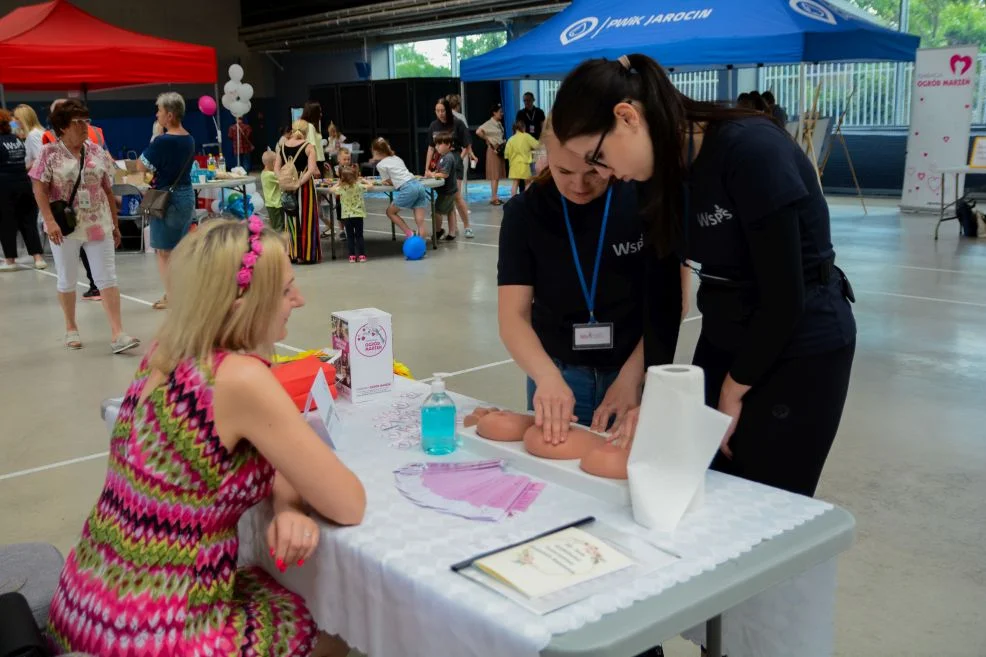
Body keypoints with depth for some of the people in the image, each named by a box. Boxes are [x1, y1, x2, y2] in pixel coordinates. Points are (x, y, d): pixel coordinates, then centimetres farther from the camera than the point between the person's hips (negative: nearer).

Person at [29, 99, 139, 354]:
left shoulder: (97, 152, 5)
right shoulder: (50, 154, -5)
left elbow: (108, 190, 9)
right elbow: (39, 190, -8)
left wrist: (115, 224, 9)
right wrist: (50, 221, -20)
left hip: (98, 225, 2)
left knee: (107, 277, -4)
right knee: (67, 279, 9)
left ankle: (117, 333, -7)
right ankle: (71, 328, 26)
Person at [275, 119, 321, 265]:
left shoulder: (282, 146, 6)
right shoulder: (308, 146, -8)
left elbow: (276, 169, 4)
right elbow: (312, 170, -18)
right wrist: (299, 183, -18)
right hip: (305, 186, -4)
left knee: (292, 219, 13)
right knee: (306, 219, 3)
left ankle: (293, 253, 17)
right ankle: (306, 255, 6)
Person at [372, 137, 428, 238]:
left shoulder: (380, 165, 6)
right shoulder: (397, 158, 27)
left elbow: (388, 182, 14)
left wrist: (381, 182, 33)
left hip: (407, 189, -7)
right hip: (418, 185, 7)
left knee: (390, 212, 16)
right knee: (420, 222, 2)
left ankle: (409, 234, 7)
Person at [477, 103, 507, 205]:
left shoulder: (499, 124, 12)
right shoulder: (489, 124, -12)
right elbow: (478, 132, -24)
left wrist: (504, 141, 2)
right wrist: (488, 140, -13)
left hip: (500, 150, 8)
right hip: (494, 150, -8)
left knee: (498, 175, 10)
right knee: (494, 175, -7)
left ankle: (496, 197, 15)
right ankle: (493, 198, -3)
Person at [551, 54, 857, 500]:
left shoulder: (751, 150, -25)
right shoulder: (662, 169, -3)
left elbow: (784, 296, -22)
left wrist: (734, 390, -10)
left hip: (800, 350, -6)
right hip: (723, 341, 7)